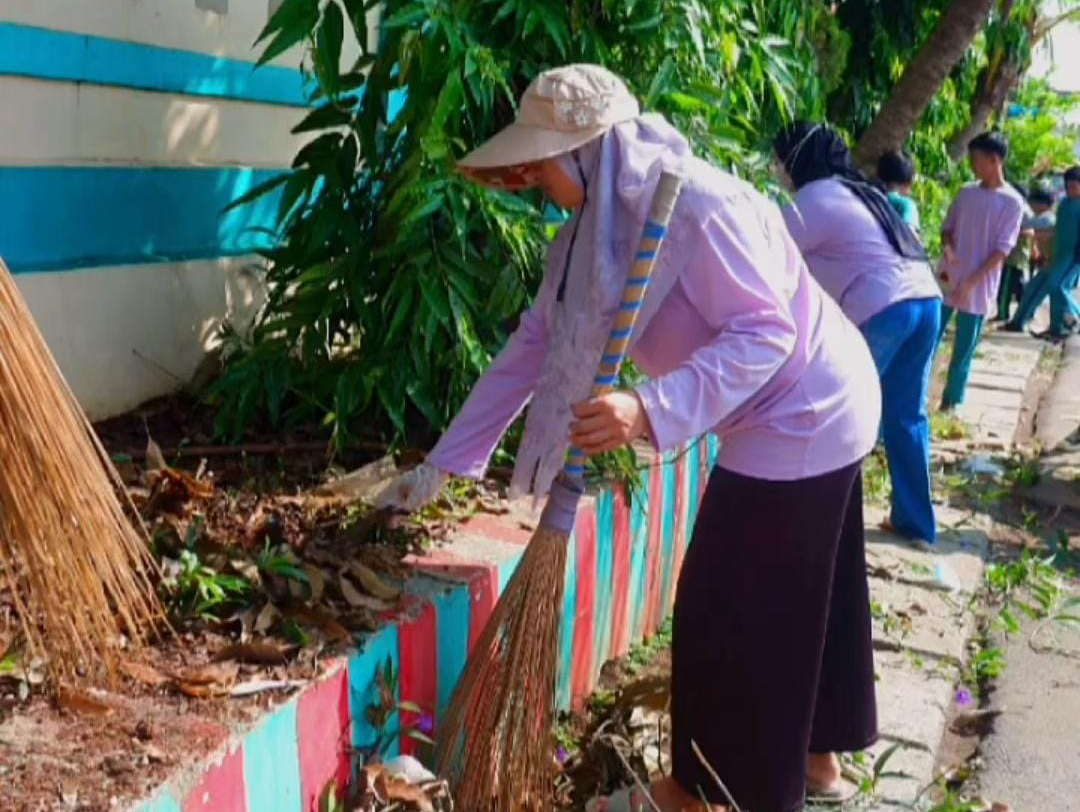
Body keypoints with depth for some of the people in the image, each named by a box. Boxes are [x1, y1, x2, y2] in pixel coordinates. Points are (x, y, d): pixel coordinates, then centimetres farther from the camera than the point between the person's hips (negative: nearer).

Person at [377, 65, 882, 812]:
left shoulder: (691, 204, -28)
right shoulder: (592, 231, 0)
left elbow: (765, 332, -29)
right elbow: (535, 346, 1)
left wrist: (651, 410, -42)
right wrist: (442, 464, 1)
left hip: (804, 415, -9)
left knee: (724, 609, 1)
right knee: (796, 599, 20)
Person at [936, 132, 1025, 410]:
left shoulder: (1012, 202, -8)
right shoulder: (966, 192, 6)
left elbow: (1002, 249, -12)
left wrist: (971, 282, -19)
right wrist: (947, 247, -12)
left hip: (978, 289, -4)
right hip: (948, 280, 4)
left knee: (963, 352, 5)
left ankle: (951, 403, 18)